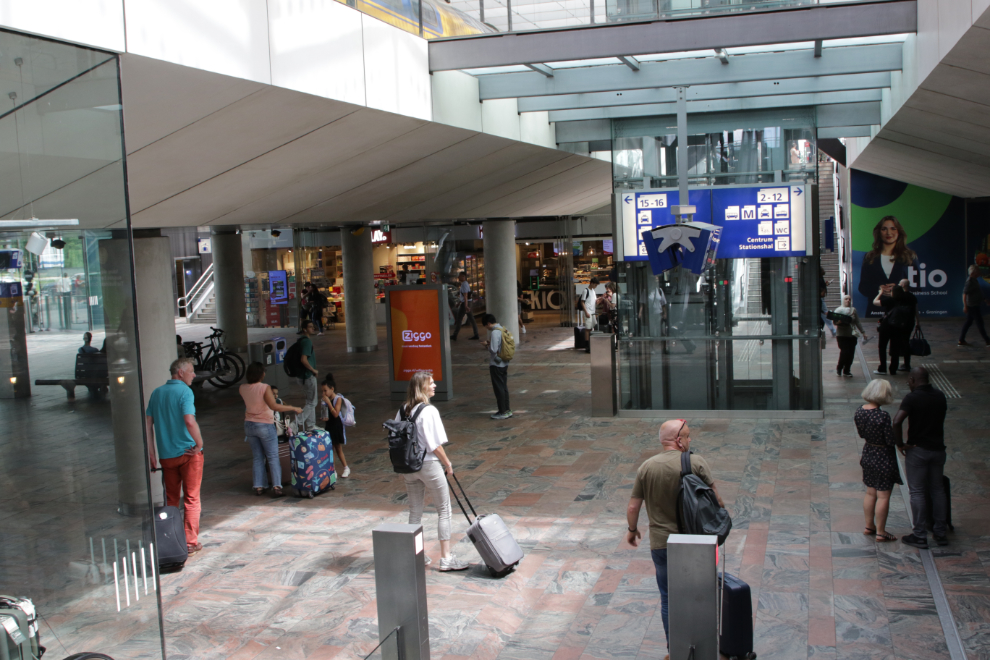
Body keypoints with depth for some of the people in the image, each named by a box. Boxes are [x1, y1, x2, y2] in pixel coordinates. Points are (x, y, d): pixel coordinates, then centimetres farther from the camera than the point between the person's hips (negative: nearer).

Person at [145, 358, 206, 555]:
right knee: (191, 499, 4)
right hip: (188, 453, -5)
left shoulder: (156, 393, 9)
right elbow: (189, 421, -25)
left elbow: (147, 423, 8)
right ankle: (190, 542, 4)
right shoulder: (184, 391, -11)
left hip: (166, 455, 6)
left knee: (171, 499, 17)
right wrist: (199, 444, -13)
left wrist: (151, 453, 10)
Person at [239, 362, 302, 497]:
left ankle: (258, 486, 14)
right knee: (273, 457, 3)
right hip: (265, 425, -5)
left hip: (249, 425, 5)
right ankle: (276, 486, -3)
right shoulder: (265, 387, -19)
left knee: (258, 458, 15)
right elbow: (273, 406, -29)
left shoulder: (242, 388, -2)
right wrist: (293, 408, -26)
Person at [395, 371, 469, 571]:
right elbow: (435, 445, -18)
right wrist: (447, 464, -4)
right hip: (429, 465, -7)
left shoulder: (403, 410, 2)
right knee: (444, 511, 4)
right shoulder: (429, 411, -18)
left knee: (415, 511, 16)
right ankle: (446, 558, 7)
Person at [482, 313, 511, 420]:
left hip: (496, 364, -9)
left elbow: (493, 349, -24)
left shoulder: (494, 332, -20)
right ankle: (507, 410, 22)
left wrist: (487, 345, -5)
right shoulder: (503, 330, 7)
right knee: (504, 387, 15)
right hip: (504, 363, 9)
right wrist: (489, 344, 9)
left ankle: (502, 412, 5)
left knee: (498, 388, 0)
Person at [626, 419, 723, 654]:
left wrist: (632, 530, 18)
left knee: (668, 599, 12)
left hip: (660, 544, 1)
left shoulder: (646, 467, -4)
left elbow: (633, 507, 0)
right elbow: (716, 500, -9)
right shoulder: (696, 462, -11)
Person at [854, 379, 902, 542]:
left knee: (870, 493, 20)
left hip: (868, 454, 7)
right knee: (883, 496, 5)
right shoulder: (882, 416, -27)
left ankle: (869, 526, 32)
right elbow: (890, 441, -22)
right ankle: (880, 533, 13)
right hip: (884, 458, -7)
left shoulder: (859, 411, -5)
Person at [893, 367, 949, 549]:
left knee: (917, 492, 2)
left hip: (917, 450, -5)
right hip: (938, 449, 5)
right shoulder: (940, 396, 4)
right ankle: (940, 532, 19)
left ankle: (920, 536, 5)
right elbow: (941, 421, 13)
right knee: (938, 490, 15)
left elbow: (897, 421, -28)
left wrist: (900, 444, -16)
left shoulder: (912, 398, -16)